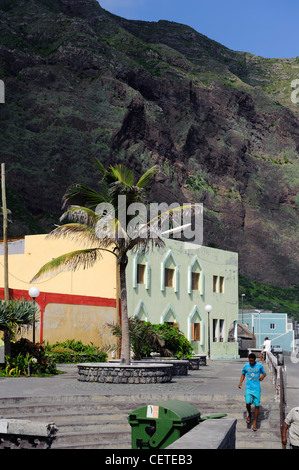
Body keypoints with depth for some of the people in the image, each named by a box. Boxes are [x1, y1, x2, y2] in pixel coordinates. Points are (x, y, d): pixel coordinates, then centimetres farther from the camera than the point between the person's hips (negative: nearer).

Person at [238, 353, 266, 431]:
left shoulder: (259, 365, -1)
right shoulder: (246, 366, 2)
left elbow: (264, 373, 11)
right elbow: (243, 374, 17)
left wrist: (262, 376, -13)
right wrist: (240, 383, 3)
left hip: (257, 388, -1)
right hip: (248, 388, 1)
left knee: (256, 405, 0)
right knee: (248, 403, -15)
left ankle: (255, 423, 12)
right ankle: (249, 415, 17)